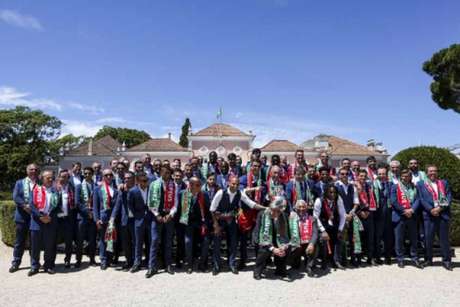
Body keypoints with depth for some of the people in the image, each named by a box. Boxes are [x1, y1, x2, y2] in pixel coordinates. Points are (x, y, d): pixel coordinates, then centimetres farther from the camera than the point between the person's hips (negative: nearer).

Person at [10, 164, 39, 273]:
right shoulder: (20, 183, 9)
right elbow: (15, 197, -3)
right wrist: (24, 205, -18)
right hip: (22, 216, 1)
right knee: (20, 241, 9)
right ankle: (15, 263, 20)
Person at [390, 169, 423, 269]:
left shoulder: (414, 187, 11)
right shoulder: (395, 187, 1)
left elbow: (417, 200, 2)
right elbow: (394, 201, -7)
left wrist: (412, 210, -13)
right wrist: (404, 211, -13)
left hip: (411, 216, 3)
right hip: (399, 216, -3)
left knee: (413, 238, 10)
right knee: (399, 239, 1)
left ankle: (415, 259, 20)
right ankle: (400, 259, 10)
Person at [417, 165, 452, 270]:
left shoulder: (444, 183, 15)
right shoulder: (421, 184, 9)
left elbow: (449, 198, 5)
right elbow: (421, 199, -1)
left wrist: (440, 208, -10)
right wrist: (431, 209, -13)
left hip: (443, 214, 1)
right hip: (429, 214, -1)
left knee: (444, 238, 4)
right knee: (428, 238, 2)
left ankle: (446, 261, 13)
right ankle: (428, 260, 13)